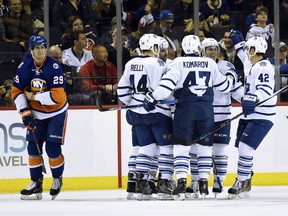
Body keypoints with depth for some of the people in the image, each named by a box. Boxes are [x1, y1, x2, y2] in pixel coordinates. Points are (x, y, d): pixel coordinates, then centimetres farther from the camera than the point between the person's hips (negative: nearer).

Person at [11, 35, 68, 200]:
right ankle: (36, 183, 10)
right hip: (36, 113, 4)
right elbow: (17, 91, 2)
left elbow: (57, 96, -29)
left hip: (56, 113, -4)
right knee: (33, 147, 0)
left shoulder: (54, 67, -23)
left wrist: (34, 96, -22)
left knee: (53, 148, -8)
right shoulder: (25, 67, -8)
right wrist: (24, 112, -8)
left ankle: (58, 178, 17)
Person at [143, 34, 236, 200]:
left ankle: (181, 183, -10)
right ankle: (204, 182, 9)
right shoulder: (210, 64, 7)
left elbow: (167, 83, -13)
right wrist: (231, 79, 40)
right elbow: (223, 85, 19)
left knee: (181, 146, 0)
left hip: (185, 108, -2)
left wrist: (153, 98, -8)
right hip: (206, 110, 2)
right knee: (204, 146, 11)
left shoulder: (179, 63, -2)